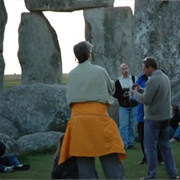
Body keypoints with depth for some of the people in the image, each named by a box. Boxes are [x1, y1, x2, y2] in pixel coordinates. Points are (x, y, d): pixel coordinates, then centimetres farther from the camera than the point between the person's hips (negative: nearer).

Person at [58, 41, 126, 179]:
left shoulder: (71, 75, 10)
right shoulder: (100, 71, 1)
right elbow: (111, 89, 17)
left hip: (78, 120, 4)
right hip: (98, 118, -3)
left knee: (85, 167, 5)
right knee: (113, 165, -2)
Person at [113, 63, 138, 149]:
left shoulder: (135, 79, 1)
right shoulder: (118, 81, 0)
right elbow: (115, 94, -1)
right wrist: (122, 95, -18)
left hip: (134, 106, 1)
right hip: (123, 107, -1)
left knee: (132, 126, 5)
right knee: (123, 125, -6)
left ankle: (130, 143, 13)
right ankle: (124, 143, -3)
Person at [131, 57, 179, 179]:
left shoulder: (153, 80, -19)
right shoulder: (165, 77, 9)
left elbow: (146, 100, -20)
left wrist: (135, 93, -4)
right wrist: (141, 90, 12)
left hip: (153, 118, -8)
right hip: (165, 117, 8)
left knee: (150, 147, 0)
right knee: (165, 145, 13)